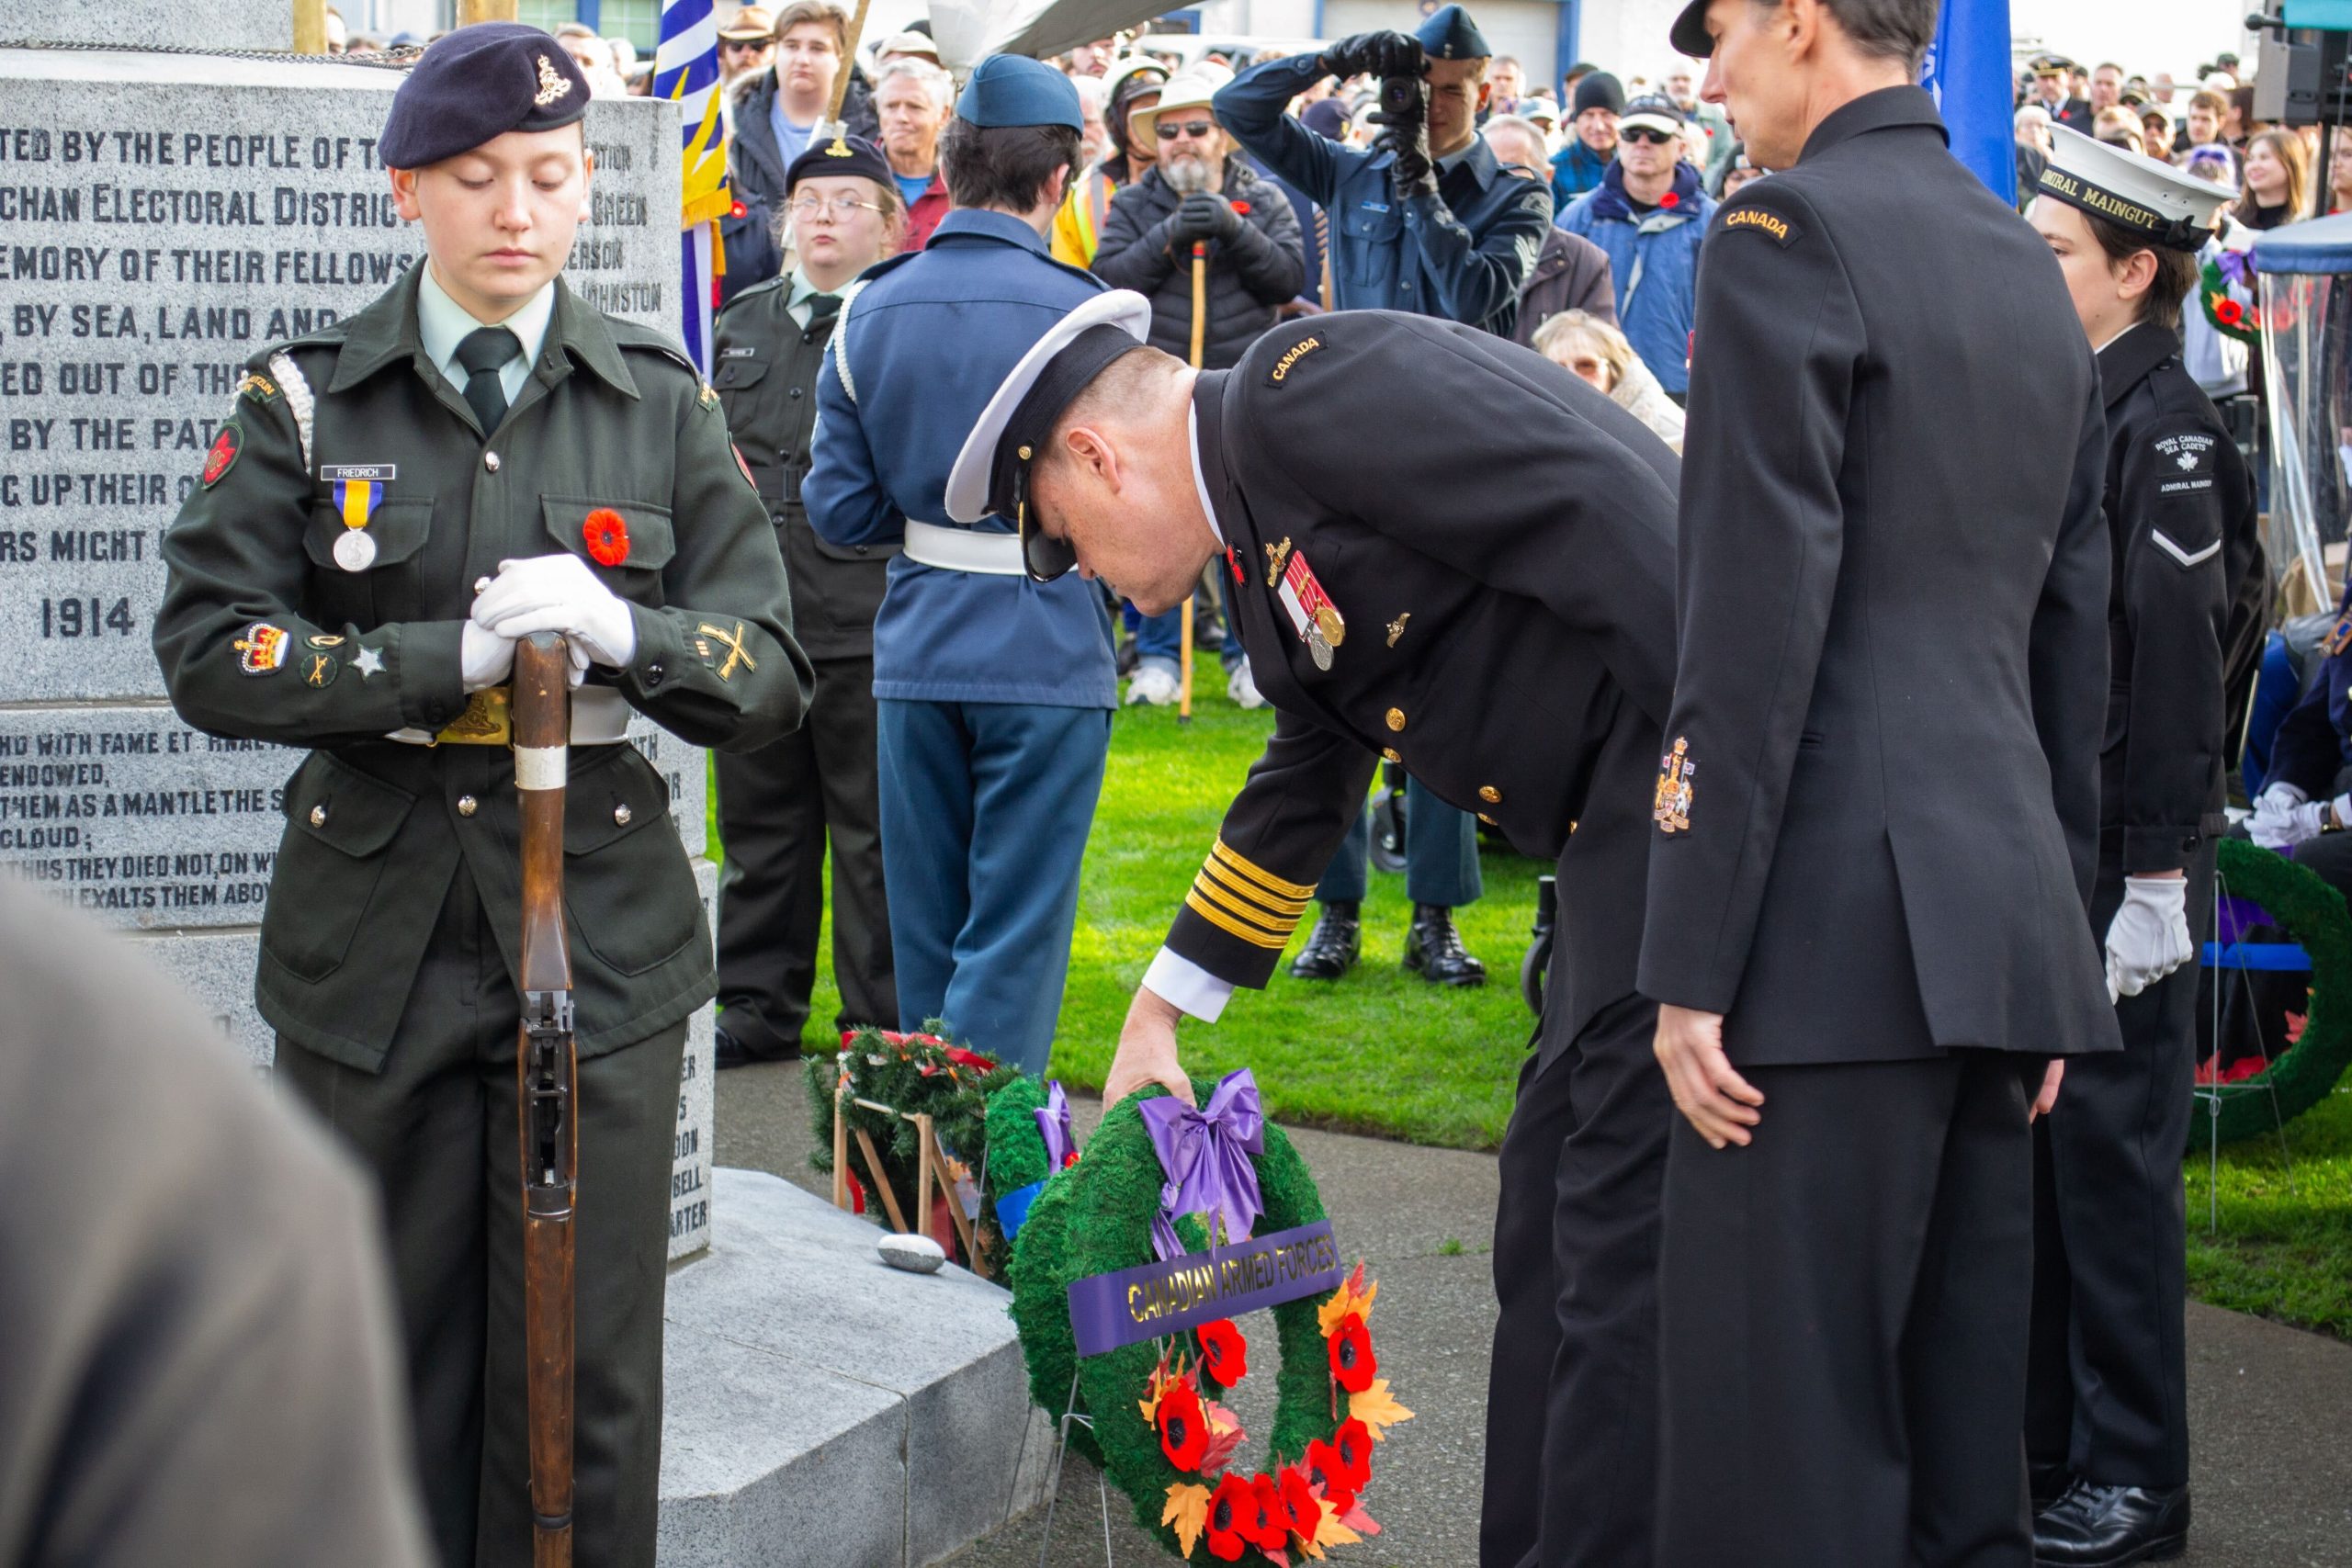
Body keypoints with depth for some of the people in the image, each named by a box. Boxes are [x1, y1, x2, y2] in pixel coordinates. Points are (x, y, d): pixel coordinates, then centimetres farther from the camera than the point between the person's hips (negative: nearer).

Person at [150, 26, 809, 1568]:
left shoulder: (661, 403, 7)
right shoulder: (307, 397, 4)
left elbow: (773, 674, 3)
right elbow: (209, 651, -5)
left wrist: (619, 631, -17)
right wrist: (453, 659, -16)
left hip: (597, 931, 0)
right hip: (373, 936, 0)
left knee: (586, 1375, 1)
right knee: (383, 1359, 7)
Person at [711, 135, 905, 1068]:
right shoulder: (742, 322, 16)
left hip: (867, 620, -5)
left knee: (874, 833, 2)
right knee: (760, 823, 13)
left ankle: (882, 1023, 11)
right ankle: (758, 1007, 24)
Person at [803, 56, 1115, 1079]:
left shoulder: (870, 314, 3)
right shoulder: (1081, 315, -10)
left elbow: (839, 513, 4)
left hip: (917, 652, 4)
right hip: (1047, 651, -4)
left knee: (925, 932, 15)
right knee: (1013, 937, 0)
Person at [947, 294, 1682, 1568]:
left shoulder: (1298, 391, -10)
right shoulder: (1265, 531, 21)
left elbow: (1603, 513, -20)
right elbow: (1306, 785, 33)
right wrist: (1158, 1015, 40)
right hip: (1622, 838, 11)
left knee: (1622, 1250, -7)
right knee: (1553, 1228, 17)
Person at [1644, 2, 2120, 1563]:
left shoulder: (1787, 233, -7)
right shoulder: (2034, 268, 17)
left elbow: (1754, 628, -14)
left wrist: (1693, 966, -12)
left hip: (1833, 927, -8)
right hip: (2002, 917, 8)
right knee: (1965, 1420, 13)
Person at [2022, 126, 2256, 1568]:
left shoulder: (2165, 427, -13)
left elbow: (2176, 663, -16)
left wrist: (2156, 881, -18)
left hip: (2125, 844, -8)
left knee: (2111, 1151, -1)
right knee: (2025, 1135, 12)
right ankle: (2038, 1436, 22)